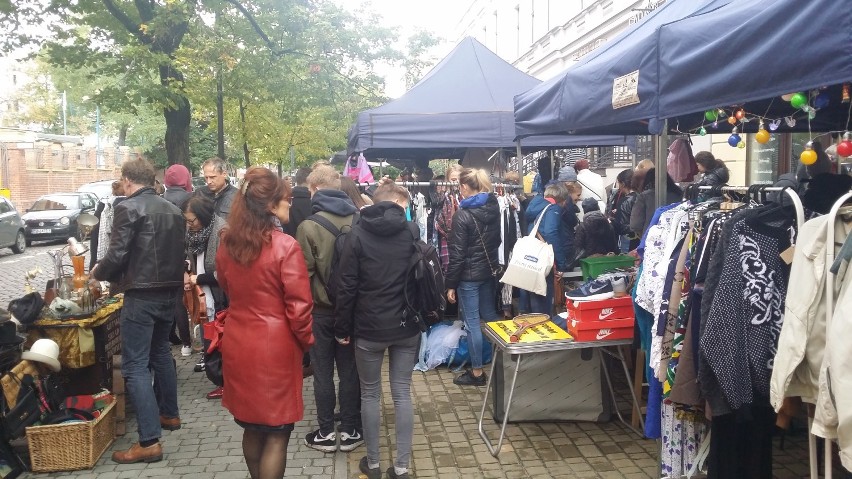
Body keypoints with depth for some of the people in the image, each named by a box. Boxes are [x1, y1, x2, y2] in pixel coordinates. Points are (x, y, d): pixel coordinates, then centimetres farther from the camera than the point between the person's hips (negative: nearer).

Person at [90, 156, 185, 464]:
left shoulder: (128, 208, -12)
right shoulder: (172, 210, 10)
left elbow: (117, 255, -16)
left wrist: (98, 273, 6)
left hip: (142, 295, -8)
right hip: (169, 291, 8)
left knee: (135, 366, -4)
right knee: (161, 352, 24)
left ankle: (149, 442, -7)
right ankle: (170, 414, 37)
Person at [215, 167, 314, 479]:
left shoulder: (227, 244, 1)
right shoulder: (285, 246, -18)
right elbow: (298, 306, -15)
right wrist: (307, 341, -1)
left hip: (238, 344, 6)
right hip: (275, 346, -6)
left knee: (252, 426, 21)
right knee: (277, 432, 7)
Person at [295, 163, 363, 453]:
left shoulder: (308, 226, -16)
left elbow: (304, 274, -13)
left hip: (321, 309, -3)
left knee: (323, 372, 10)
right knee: (350, 369, 12)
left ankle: (326, 433, 20)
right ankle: (350, 431, 21)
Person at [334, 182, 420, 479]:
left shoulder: (358, 234, -6)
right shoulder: (412, 231, 0)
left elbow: (347, 286, -8)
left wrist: (343, 328, 0)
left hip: (369, 328, -2)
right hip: (407, 327, 2)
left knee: (370, 394, 13)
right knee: (402, 394, 9)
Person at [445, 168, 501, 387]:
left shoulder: (462, 215, -19)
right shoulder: (493, 208, 1)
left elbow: (457, 254, -18)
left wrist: (450, 284, -11)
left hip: (469, 275, -7)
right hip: (489, 270, 7)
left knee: (472, 323, 2)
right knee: (490, 315, 21)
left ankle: (477, 372, 11)